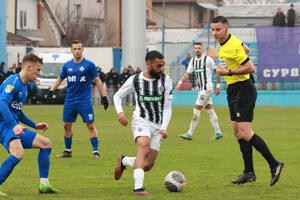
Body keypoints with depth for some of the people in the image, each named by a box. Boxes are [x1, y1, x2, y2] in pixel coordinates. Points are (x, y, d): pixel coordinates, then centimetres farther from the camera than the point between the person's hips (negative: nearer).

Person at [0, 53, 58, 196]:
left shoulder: (23, 85, 19)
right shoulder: (13, 81, -13)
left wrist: (35, 125, 32)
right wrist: (14, 125, -38)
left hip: (15, 128, 11)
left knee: (46, 143, 14)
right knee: (18, 153, -34)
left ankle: (44, 185, 13)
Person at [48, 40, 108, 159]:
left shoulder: (89, 65, -4)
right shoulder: (67, 65, 7)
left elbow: (97, 81, 0)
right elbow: (60, 79, 18)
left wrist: (103, 96, -4)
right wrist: (51, 90, 7)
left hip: (84, 100, -4)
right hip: (70, 100, 4)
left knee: (90, 125, -8)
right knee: (67, 125, 7)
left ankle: (95, 151, -3)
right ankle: (68, 151, 20)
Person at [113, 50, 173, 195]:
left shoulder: (166, 80, 0)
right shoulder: (135, 80, -3)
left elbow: (167, 108, 2)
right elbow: (117, 96, 11)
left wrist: (164, 128, -11)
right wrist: (120, 112, -8)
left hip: (158, 125, 4)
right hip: (141, 121, -3)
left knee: (148, 165, 2)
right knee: (143, 149, -32)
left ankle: (124, 161, 32)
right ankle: (138, 188, -44)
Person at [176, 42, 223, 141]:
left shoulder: (208, 59, -9)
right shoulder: (193, 60, 10)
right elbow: (187, 73, 13)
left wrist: (218, 86, -4)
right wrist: (180, 82, -3)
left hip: (207, 88, -7)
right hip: (201, 88, 7)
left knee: (196, 109, -10)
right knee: (209, 109, 9)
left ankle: (190, 133, -9)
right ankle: (218, 132, 15)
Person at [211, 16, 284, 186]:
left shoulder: (233, 47, -21)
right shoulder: (223, 44, 9)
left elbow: (251, 68, -23)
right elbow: (245, 49, 28)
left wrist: (229, 72, -21)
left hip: (244, 89, -10)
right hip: (233, 90, 10)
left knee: (244, 133, -15)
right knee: (238, 132, 9)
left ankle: (274, 165, -7)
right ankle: (249, 173, 14)